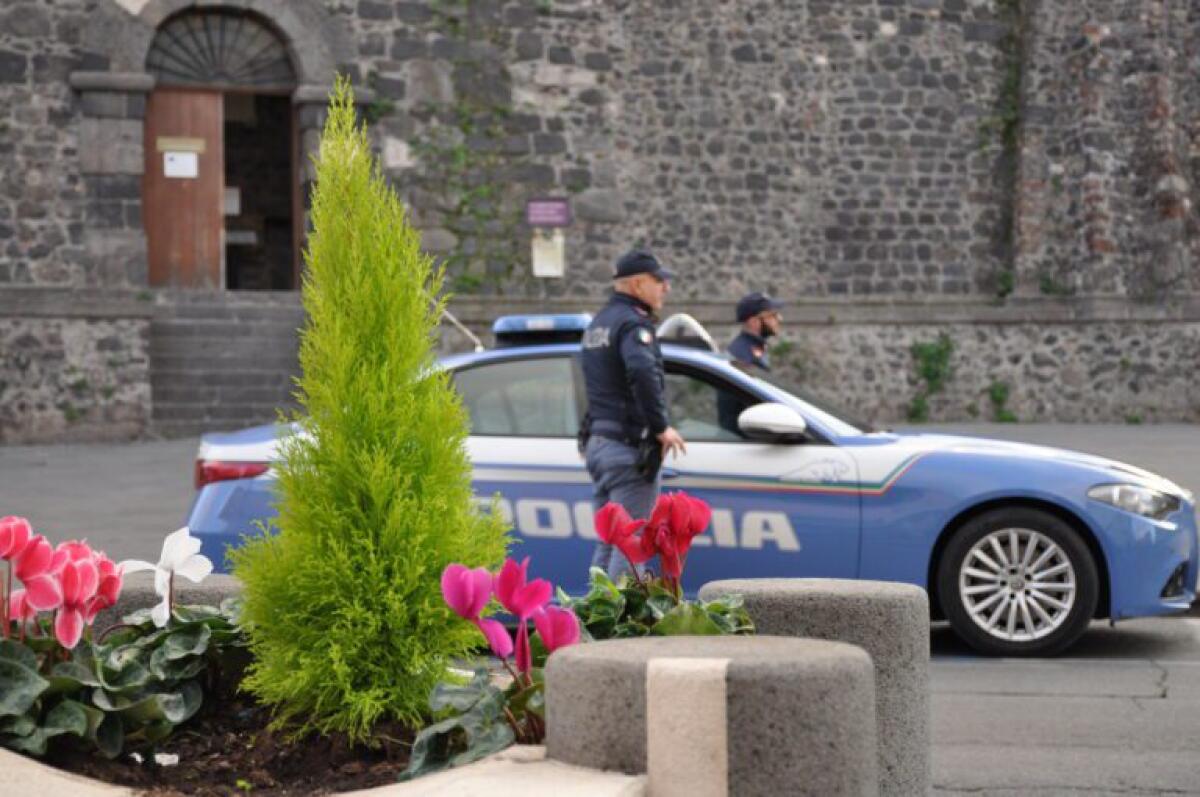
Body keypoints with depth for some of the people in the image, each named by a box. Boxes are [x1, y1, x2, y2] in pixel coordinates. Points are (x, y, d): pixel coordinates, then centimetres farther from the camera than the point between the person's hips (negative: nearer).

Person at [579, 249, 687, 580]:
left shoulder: (598, 322, 18)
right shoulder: (633, 322, -13)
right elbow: (642, 371, -31)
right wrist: (662, 427, -24)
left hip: (597, 442, 9)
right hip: (629, 446, -9)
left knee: (607, 543, 14)